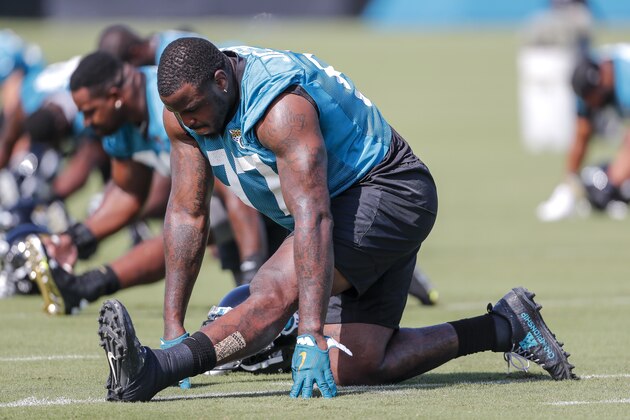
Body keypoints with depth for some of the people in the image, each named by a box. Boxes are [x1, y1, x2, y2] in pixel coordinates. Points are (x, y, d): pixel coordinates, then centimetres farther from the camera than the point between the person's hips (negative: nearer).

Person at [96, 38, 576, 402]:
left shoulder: (280, 105, -32)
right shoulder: (185, 107, -7)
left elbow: (313, 217, -39)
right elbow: (187, 214, -3)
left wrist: (310, 337, -45)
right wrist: (173, 331, -9)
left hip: (388, 192, -9)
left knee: (276, 289, -32)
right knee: (355, 368, 0)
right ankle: (505, 326, 14)